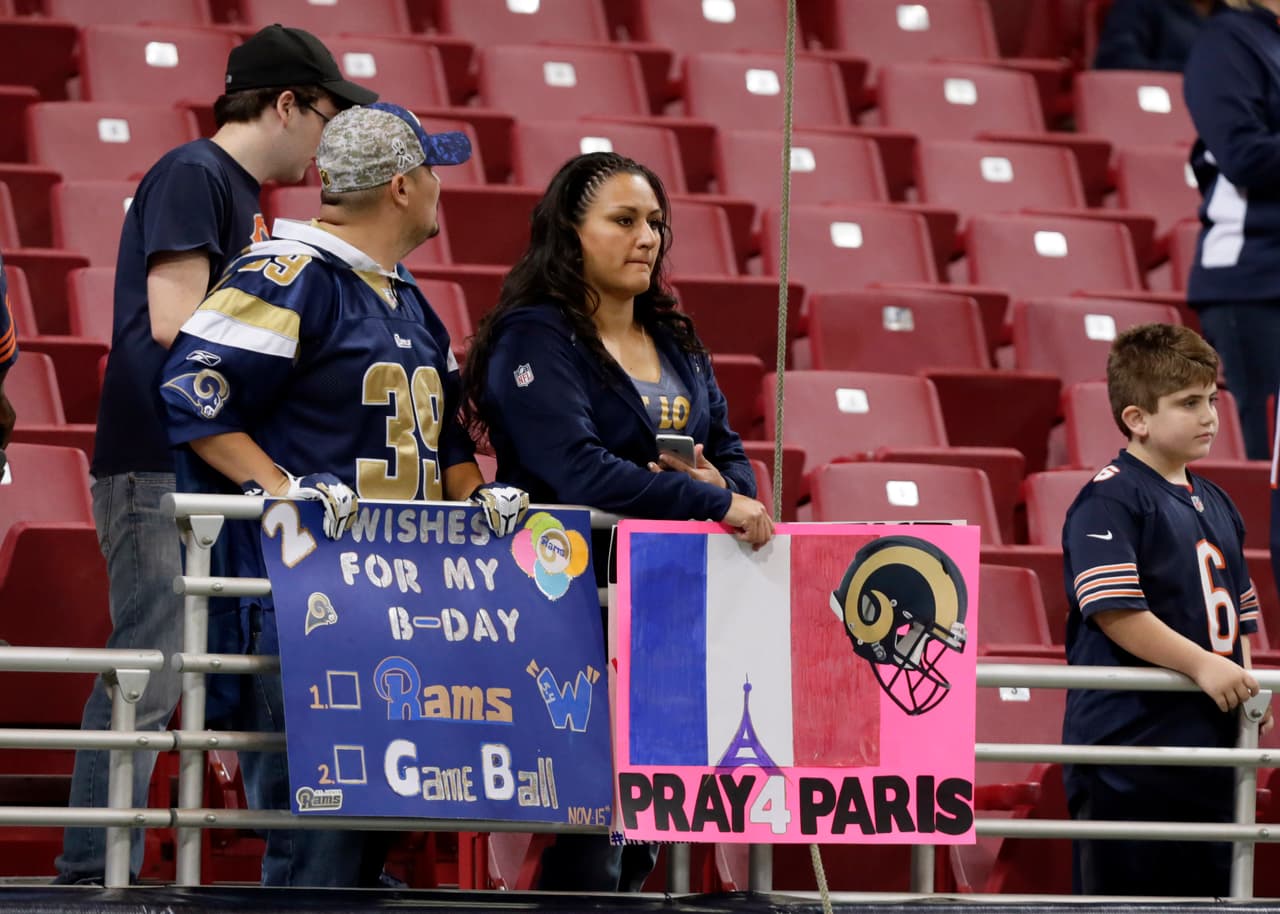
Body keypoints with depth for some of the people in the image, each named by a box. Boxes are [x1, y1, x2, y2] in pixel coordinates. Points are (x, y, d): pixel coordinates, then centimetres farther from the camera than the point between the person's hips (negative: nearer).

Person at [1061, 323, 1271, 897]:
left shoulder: (1216, 506, 16)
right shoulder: (1109, 500, -10)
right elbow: (1114, 610, -20)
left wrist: (1246, 689, 7)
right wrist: (1202, 665, -21)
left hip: (1208, 745, 8)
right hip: (1128, 747, -8)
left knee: (1211, 888, 10)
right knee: (1121, 892, -3)